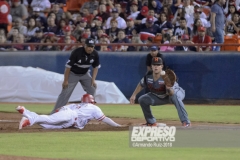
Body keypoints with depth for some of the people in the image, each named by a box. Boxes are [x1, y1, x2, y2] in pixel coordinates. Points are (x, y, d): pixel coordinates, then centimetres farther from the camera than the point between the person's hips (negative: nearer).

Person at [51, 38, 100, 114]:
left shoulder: (95, 54, -15)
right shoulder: (76, 52, -30)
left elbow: (95, 67, 0)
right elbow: (68, 66, -23)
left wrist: (93, 79, -10)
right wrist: (65, 80, -21)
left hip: (85, 74, 5)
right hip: (73, 73, -5)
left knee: (92, 90, -1)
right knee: (65, 93, -12)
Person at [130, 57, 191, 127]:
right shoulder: (148, 77, -20)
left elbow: (172, 93, -39)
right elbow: (141, 85, 3)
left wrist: (169, 89, -60)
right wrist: (134, 95, 4)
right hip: (160, 97, 6)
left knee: (175, 96, -42)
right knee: (142, 100, -4)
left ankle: (186, 122, -40)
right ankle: (151, 122, 14)